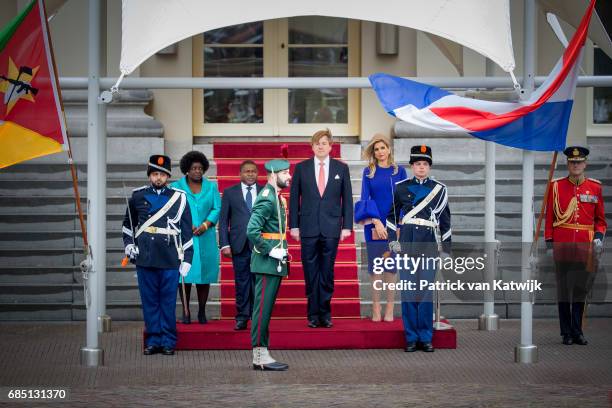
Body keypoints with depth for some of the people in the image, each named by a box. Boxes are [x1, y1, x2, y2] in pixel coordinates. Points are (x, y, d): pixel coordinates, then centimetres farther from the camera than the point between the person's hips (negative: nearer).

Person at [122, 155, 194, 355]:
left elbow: (187, 231, 4)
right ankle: (153, 340, 12)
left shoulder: (179, 198, 3)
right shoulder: (138, 196, 8)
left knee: (168, 301, 1)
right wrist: (128, 244, 7)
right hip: (145, 259, 2)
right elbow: (128, 223, 22)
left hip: (170, 259, -2)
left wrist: (186, 259, 1)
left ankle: (168, 341, 9)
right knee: (149, 301, 5)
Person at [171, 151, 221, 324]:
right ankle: (186, 312, 2)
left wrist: (205, 225, -11)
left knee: (204, 272, 0)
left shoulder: (211, 187, 12)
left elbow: (217, 208, 4)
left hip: (205, 237, 2)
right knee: (185, 274, -4)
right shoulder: (176, 187, 7)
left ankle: (202, 312, 8)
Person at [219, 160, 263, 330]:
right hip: (239, 244, 0)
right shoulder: (229, 193, 9)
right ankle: (242, 318, 5)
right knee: (241, 282, 0)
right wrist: (224, 244, -2)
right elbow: (223, 220, 7)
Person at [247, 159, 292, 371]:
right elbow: (252, 230, -25)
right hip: (267, 264, -10)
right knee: (263, 308, -7)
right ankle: (260, 356, -5)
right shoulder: (267, 199, -16)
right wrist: (270, 251, -20)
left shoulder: (276, 197, 16)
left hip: (274, 264, 10)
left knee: (265, 309, 11)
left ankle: (261, 354, 16)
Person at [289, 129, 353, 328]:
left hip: (331, 228, 0)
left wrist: (347, 226, 0)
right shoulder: (301, 168, 5)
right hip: (308, 228, 0)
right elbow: (294, 198, 6)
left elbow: (347, 199, 6)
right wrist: (294, 226, 0)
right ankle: (313, 314, 7)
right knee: (311, 273, 2)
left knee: (327, 273, 2)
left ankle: (325, 314, 9)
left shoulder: (341, 168, 6)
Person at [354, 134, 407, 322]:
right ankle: (376, 309, 2)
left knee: (391, 266, 0)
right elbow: (365, 198, 0)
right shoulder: (368, 172, 6)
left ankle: (390, 309, 3)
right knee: (375, 266, -1)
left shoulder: (399, 171, 6)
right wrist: (376, 222, -12)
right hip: (374, 224, 0)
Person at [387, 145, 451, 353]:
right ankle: (411, 337, 6)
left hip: (428, 245, -1)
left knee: (426, 292, -1)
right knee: (408, 292, 1)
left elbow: (445, 221, 9)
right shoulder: (401, 188, 7)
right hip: (407, 244, 1)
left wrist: (446, 249, 6)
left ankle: (426, 338, 6)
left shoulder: (439, 190, 6)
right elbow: (392, 216, 12)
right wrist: (393, 242, 4)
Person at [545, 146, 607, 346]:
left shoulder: (595, 187, 7)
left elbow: (600, 219, 11)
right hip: (562, 246, -1)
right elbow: (549, 217, 4)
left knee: (580, 290, 5)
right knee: (563, 290, 3)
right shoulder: (556, 186, 3)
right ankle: (566, 333, 9)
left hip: (585, 247, 1)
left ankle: (577, 331, 14)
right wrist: (549, 242, -2)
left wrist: (599, 238, -5)